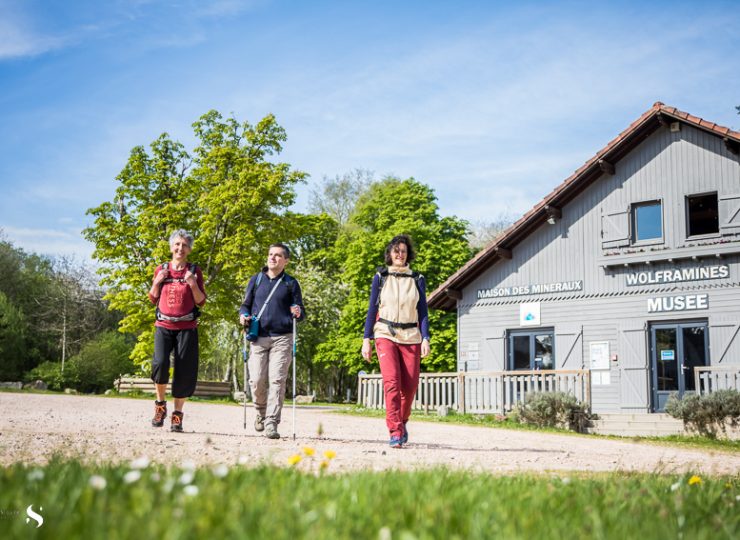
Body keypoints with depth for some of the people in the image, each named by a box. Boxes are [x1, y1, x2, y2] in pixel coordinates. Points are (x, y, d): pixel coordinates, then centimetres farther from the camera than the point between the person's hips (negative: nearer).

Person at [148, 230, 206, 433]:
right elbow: (152, 299, 14)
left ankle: (177, 414, 9)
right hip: (163, 325, 0)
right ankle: (160, 404, 5)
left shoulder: (195, 271, 6)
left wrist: (193, 284, -13)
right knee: (160, 363, -19)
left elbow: (201, 302, 3)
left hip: (186, 327, 0)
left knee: (185, 372, -3)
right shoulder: (161, 269, 10)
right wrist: (157, 282, -3)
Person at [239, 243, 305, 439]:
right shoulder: (256, 280, 13)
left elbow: (300, 312, 12)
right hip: (258, 338, 1)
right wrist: (243, 315, -3)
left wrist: (298, 313, -12)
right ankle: (261, 411, 24)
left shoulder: (291, 283, 10)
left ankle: (271, 424, -8)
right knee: (257, 380, -5)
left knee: (277, 381, -9)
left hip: (282, 338, -1)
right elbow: (246, 305, 19)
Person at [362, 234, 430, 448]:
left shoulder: (417, 280, 10)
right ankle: (395, 431, -15)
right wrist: (366, 339, 2)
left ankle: (402, 422, 24)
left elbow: (423, 312, 9)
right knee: (392, 381, -18)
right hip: (386, 334, -2)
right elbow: (372, 310, 8)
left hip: (411, 337, 2)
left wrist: (425, 338, -3)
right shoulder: (380, 277, 7)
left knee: (409, 386, -2)